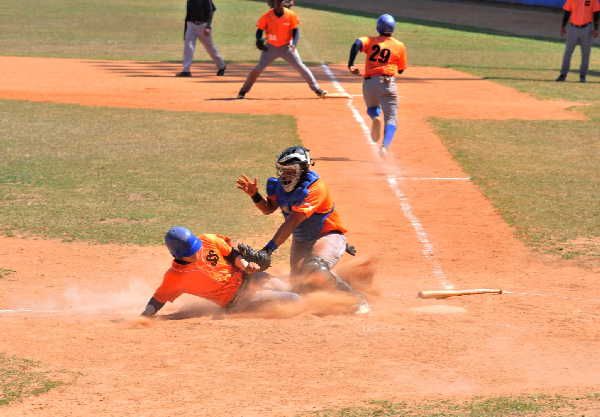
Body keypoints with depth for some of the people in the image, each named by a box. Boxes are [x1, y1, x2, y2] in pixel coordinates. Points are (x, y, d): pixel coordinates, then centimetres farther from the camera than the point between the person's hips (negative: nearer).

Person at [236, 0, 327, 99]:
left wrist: (294, 44, -24)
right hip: (271, 47, 0)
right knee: (259, 68, -9)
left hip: (286, 46, 0)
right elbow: (259, 30, -2)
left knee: (300, 66, -6)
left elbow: (296, 31, -7)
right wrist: (259, 41, -22)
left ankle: (316, 89, 2)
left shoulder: (291, 15, -9)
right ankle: (243, 91, 1)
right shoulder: (267, 16, -9)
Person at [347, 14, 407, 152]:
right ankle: (385, 146, -28)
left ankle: (375, 117, -5)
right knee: (390, 119, -3)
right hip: (388, 82, -2)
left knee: (372, 108, 31)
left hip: (368, 82, 2)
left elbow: (357, 44, -15)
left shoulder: (370, 41, 7)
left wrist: (350, 65, -16)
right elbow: (401, 70, 14)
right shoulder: (399, 46, 6)